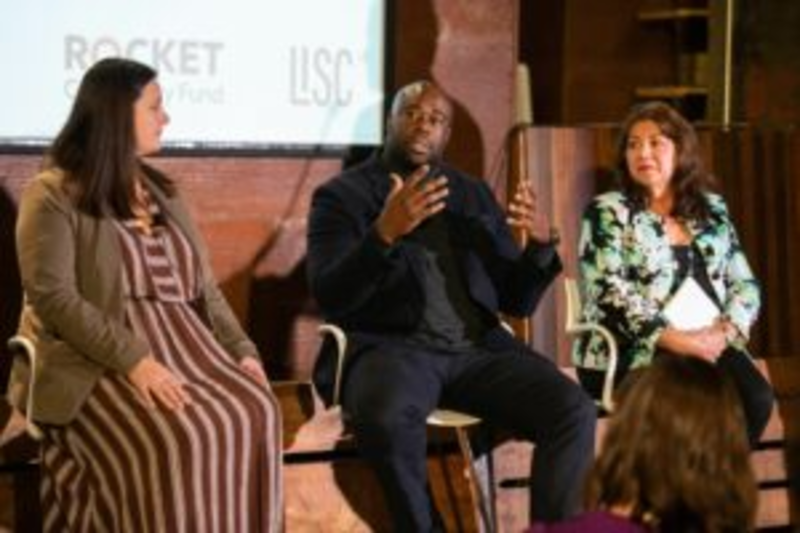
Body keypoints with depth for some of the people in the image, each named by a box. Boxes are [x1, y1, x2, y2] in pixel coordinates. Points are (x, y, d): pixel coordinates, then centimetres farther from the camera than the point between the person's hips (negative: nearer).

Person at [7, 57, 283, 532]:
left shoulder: (164, 193, 20)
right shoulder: (53, 196, -2)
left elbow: (203, 287, 19)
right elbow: (52, 297, -13)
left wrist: (241, 350, 1)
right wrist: (133, 359, -23)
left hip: (183, 345, 6)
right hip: (93, 360, -6)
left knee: (253, 413, -23)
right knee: (168, 438, -34)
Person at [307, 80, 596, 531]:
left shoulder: (475, 195, 19)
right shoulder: (342, 195, 5)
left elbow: (517, 302, 15)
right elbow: (330, 299, -9)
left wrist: (541, 242, -5)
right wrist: (385, 233, -25)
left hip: (476, 348, 4)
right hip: (391, 346, -4)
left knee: (575, 410, -22)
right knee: (386, 415, -38)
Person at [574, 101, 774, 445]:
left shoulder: (712, 210, 17)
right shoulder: (607, 211, 2)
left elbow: (744, 284, 13)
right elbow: (609, 291, -10)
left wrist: (724, 331, -8)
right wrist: (675, 339, -19)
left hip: (707, 345, 4)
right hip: (628, 352, -4)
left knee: (755, 398, -24)